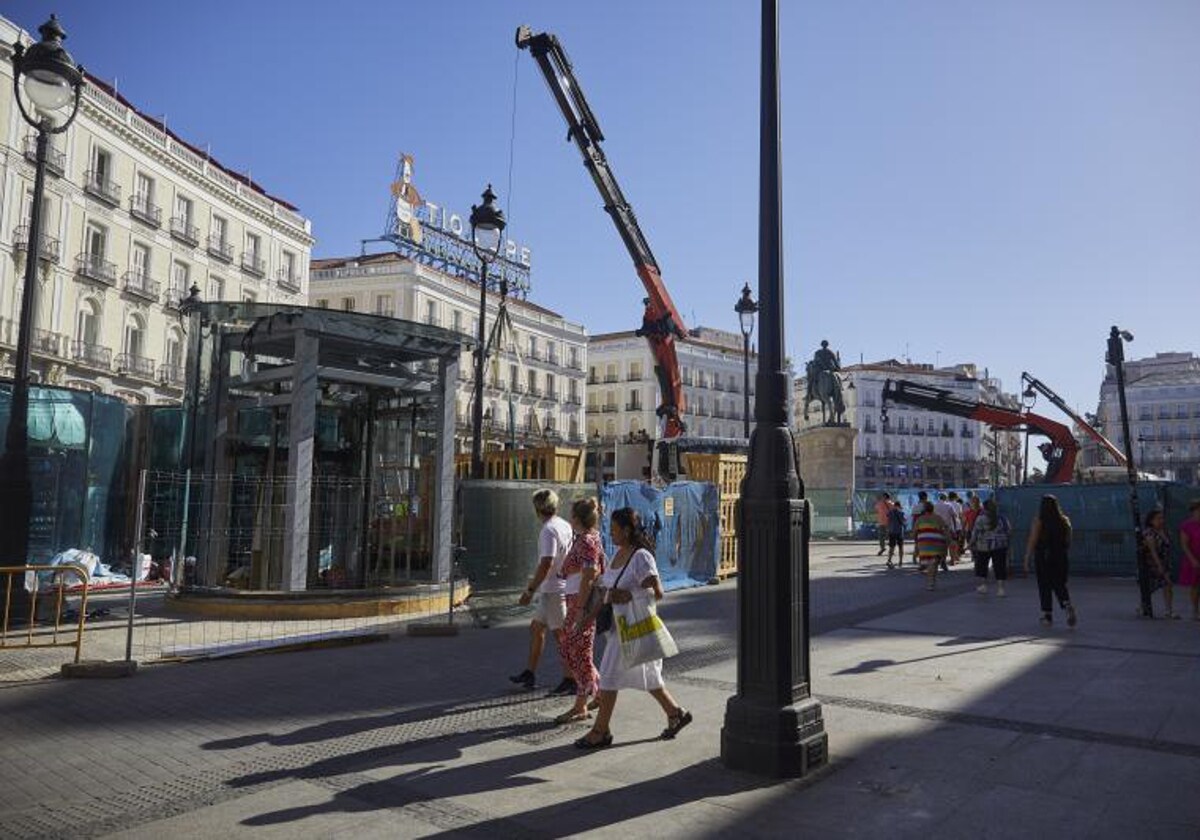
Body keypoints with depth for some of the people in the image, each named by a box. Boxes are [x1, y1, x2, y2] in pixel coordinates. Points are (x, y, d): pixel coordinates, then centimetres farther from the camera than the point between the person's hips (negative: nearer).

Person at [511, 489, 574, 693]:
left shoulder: (549, 530, -19)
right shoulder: (564, 526, 9)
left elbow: (546, 564, -26)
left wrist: (530, 590, -22)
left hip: (554, 590, -10)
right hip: (552, 589, 10)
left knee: (560, 635, -2)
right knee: (536, 628, 18)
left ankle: (570, 680, 5)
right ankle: (530, 673, 27)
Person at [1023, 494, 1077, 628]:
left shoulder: (1038, 521, -8)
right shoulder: (1064, 520, 2)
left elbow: (1032, 542, -10)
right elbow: (1068, 542, 5)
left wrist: (1027, 559, -6)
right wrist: (1064, 554, 18)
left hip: (1043, 557, -3)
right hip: (1060, 557, 3)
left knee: (1044, 587, 7)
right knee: (1060, 585, 14)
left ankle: (1047, 616, 11)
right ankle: (1068, 605, -12)